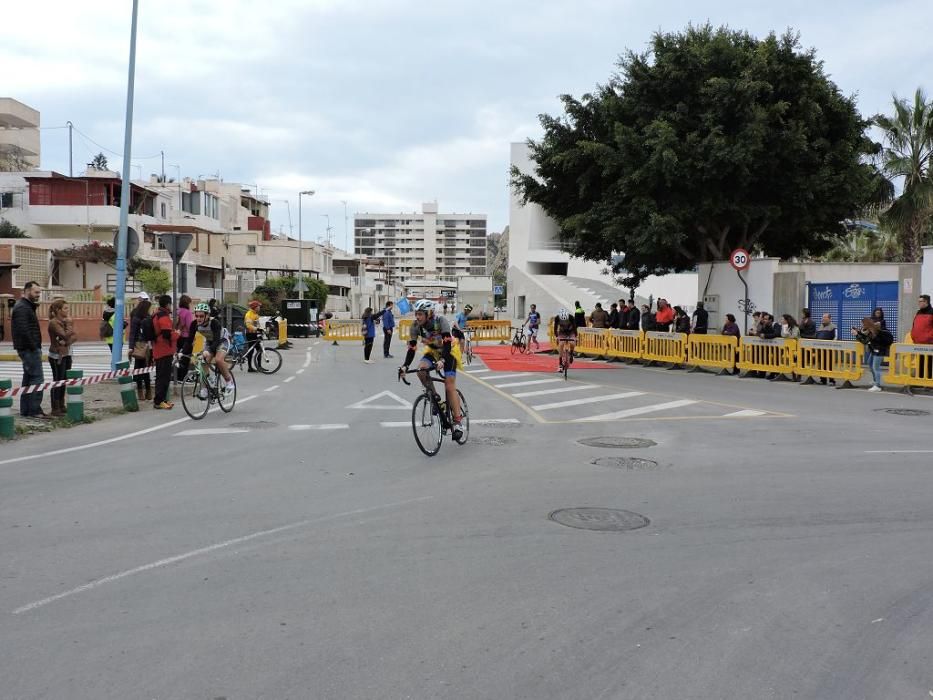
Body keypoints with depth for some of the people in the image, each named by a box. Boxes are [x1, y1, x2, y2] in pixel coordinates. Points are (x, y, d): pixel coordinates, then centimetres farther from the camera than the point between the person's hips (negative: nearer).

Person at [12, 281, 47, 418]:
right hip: (29, 349, -11)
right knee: (37, 378, -10)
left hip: (29, 349, 11)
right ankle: (34, 410, -9)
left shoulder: (26, 306, 19)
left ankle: (25, 410, 19)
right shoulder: (22, 308, -14)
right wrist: (33, 346, -19)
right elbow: (23, 330, -23)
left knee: (29, 378, 14)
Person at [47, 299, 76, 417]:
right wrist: (70, 328, -5)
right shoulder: (53, 323, -12)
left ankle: (61, 406, 19)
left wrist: (67, 342, -18)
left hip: (67, 354, 7)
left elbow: (75, 336, -1)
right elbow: (65, 335, -21)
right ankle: (55, 409, 1)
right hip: (57, 355, -7)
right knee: (57, 381, -4)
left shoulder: (68, 321, 10)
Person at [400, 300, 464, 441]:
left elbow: (447, 343, -38)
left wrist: (442, 360, -55)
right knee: (421, 370, -26)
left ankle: (457, 422, -9)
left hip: (449, 351, -4)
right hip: (432, 350, 5)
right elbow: (412, 347, -18)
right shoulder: (416, 326, -18)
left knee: (450, 386, -14)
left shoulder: (441, 321, -31)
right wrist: (405, 366, -32)